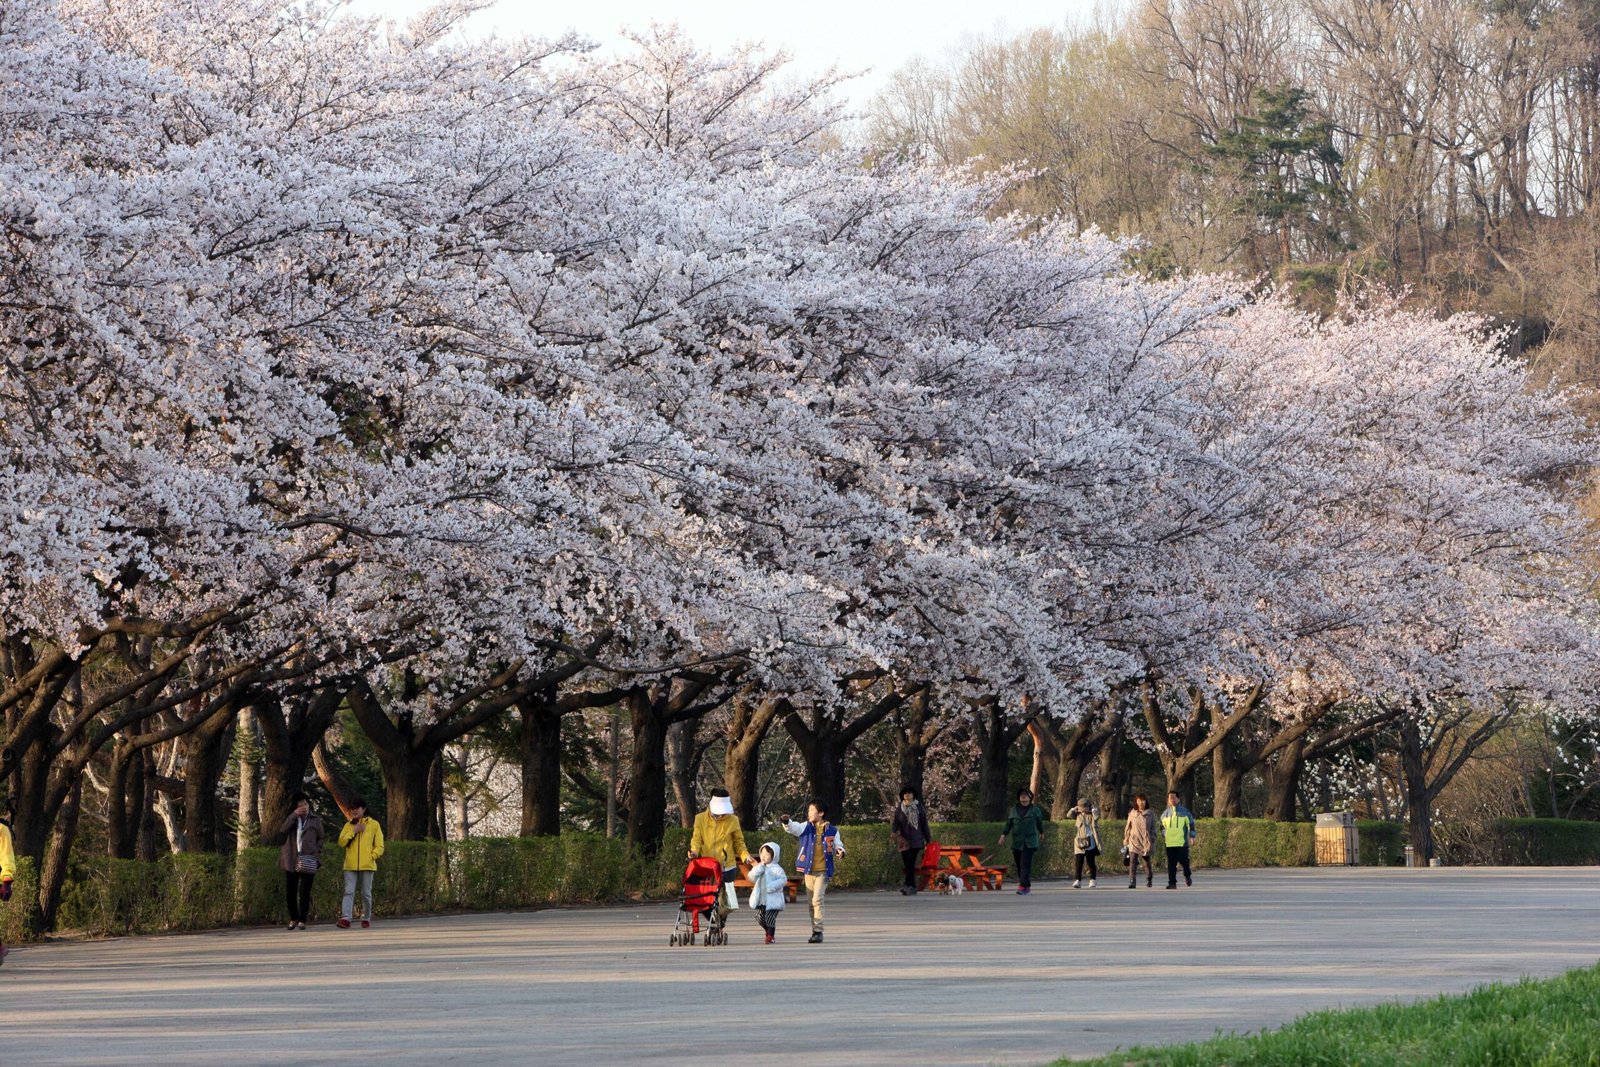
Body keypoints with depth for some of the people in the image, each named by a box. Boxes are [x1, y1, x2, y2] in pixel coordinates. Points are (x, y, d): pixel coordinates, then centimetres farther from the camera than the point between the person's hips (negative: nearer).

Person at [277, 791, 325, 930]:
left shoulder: (315, 820, 7)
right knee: (289, 892, 3)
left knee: (304, 892, -5)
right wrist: (294, 815, -14)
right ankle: (293, 918, 18)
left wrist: (317, 853, 1)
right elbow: (282, 829, -9)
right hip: (291, 860, 2)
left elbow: (320, 839, 13)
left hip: (308, 861, -2)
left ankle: (302, 920, 2)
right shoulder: (291, 819, 10)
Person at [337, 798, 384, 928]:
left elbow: (379, 846, 4)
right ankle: (345, 918, -17)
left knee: (366, 893, 5)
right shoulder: (349, 825, 13)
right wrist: (353, 831, -6)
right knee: (349, 892, -9)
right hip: (350, 865, 1)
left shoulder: (374, 825, 5)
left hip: (367, 865, -1)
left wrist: (371, 857, -10)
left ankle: (366, 919, 15)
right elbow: (341, 842, 2)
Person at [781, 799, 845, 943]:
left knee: (817, 899, -17)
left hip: (823, 872, -4)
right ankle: (815, 931, 19)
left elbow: (838, 846, 6)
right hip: (808, 871, 4)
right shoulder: (806, 827, 5)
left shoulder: (832, 831, 0)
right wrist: (786, 822, -34)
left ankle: (818, 931, -15)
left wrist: (840, 852, -17)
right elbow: (794, 828, -12)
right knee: (811, 902, 9)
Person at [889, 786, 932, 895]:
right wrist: (893, 832, -21)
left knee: (910, 862, -19)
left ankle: (907, 885, -31)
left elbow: (924, 824, 9)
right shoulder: (899, 808, 9)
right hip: (904, 840, 3)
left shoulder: (919, 807, 6)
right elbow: (894, 821, 0)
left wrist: (928, 839, 10)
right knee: (907, 864, 2)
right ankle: (912, 888, 8)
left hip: (916, 840, -3)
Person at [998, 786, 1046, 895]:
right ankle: (1027, 886, 18)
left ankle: (1023, 887, -20)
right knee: (1019, 864, 5)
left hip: (1029, 842, -3)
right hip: (1017, 841, 3)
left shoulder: (1035, 810, 2)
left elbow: (1039, 821, 18)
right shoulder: (1014, 809, 7)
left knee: (1025, 864, -14)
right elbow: (1009, 823, 8)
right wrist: (1004, 834, -2)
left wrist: (1041, 832, 32)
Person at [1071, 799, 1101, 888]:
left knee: (1091, 862, 5)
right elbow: (1069, 814, 0)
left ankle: (1092, 880, 13)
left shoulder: (1092, 814, 2)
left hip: (1090, 843, -1)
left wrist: (1093, 808, -7)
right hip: (1080, 842, 1)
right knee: (1078, 862, -6)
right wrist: (1075, 809, -2)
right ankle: (1077, 880, -5)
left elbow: (1097, 816, -17)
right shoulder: (1078, 814, 9)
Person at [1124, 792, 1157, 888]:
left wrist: (1153, 840, 0)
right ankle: (1132, 882, -17)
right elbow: (1128, 829, 12)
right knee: (1133, 861, -14)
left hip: (1146, 842, 0)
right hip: (1134, 842, 0)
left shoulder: (1150, 814, 4)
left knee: (1147, 862, 12)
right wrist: (1125, 841, 11)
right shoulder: (1132, 814, 6)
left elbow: (1153, 829, 7)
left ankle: (1149, 880, 32)